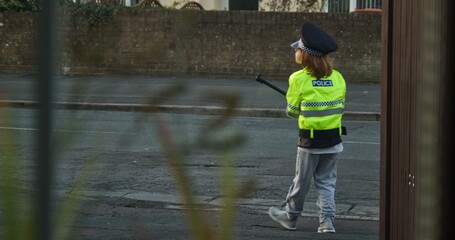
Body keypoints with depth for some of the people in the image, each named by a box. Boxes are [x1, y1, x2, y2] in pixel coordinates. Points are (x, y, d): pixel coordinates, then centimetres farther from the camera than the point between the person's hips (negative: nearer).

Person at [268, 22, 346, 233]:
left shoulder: (299, 79, -12)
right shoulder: (337, 77, 0)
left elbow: (291, 110, -3)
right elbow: (340, 106, 7)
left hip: (310, 139, -3)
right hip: (334, 137, 3)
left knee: (302, 181, 11)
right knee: (327, 181, 13)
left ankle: (290, 216, 27)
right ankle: (327, 220, 6)